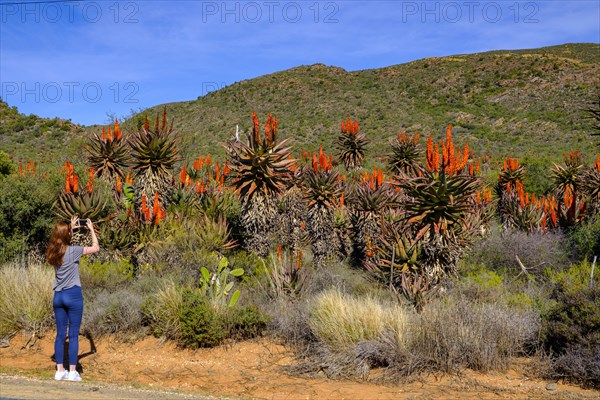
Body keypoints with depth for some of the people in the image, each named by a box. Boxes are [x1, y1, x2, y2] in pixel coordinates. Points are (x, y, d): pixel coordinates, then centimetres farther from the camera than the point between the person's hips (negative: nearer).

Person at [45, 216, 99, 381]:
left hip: (58, 296, 6)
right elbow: (96, 248, -2)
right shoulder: (72, 251, -11)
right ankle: (72, 372, 2)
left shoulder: (53, 251, 7)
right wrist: (91, 229, 7)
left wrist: (71, 227, 33)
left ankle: (60, 371, 13)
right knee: (73, 335, 0)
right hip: (73, 295, -6)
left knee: (60, 334, 9)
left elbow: (61, 239, 31)